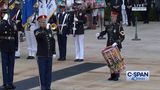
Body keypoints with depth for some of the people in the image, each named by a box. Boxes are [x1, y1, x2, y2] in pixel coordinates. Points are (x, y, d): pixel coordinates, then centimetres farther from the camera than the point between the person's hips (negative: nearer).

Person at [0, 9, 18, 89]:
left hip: (12, 48, 5)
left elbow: (16, 36, 13)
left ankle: (10, 82, 15)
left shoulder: (13, 24, 9)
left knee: (11, 65, 8)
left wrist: (16, 46, 8)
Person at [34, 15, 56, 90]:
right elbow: (38, 35, -30)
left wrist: (53, 52, 9)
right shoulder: (37, 31, -6)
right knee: (42, 72, 0)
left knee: (49, 72, 8)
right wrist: (44, 31, -50)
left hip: (49, 55, 4)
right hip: (41, 55, -4)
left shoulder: (49, 31, 9)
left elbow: (53, 41, 14)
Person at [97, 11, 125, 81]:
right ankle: (112, 75, 17)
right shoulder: (108, 26, 9)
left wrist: (116, 42, -24)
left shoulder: (119, 26, -8)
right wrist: (100, 35, 4)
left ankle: (117, 76, 4)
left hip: (116, 47, -5)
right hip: (109, 47, 5)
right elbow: (104, 32, 25)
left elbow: (122, 37, -12)